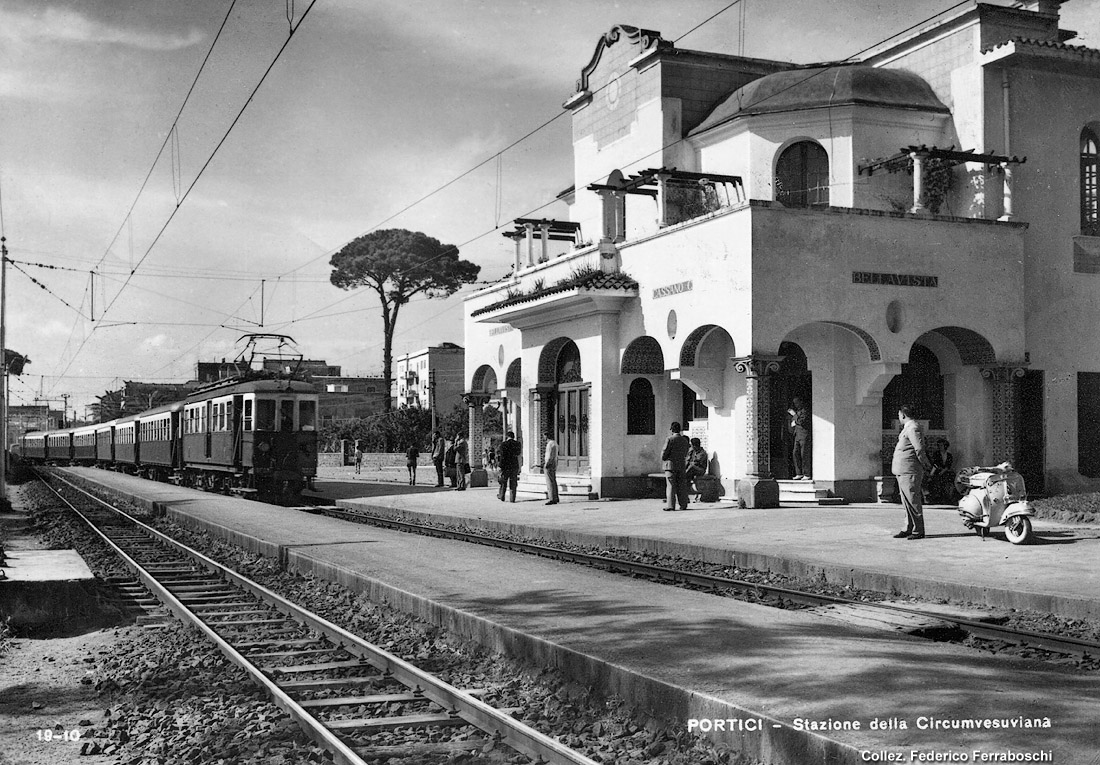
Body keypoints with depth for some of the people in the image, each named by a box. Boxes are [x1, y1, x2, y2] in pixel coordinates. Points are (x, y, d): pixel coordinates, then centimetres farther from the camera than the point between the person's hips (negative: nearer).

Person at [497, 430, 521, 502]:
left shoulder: (504, 444, -10)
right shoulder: (517, 443, 0)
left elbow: (502, 456, -12)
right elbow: (518, 454, 9)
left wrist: (501, 466, -9)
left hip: (506, 465, -2)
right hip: (515, 465, 2)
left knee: (503, 482, 13)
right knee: (513, 483, 7)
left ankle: (501, 496, 24)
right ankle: (512, 498, 5)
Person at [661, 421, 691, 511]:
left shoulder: (670, 440, -11)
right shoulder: (685, 440, 7)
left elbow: (663, 455, -10)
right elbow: (685, 455, 15)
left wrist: (664, 458, 10)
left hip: (671, 464, -5)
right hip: (682, 466, 5)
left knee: (671, 485, -2)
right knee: (682, 486, 9)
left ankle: (670, 505, -5)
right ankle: (683, 505, 11)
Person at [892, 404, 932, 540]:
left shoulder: (912, 428, -14)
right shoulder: (908, 427, 19)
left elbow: (919, 449, -21)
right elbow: (919, 449, 23)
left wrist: (925, 463, -10)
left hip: (909, 471, -11)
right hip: (902, 471, 11)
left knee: (912, 500, -8)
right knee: (907, 501, 14)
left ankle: (918, 531, -5)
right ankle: (908, 529, 20)